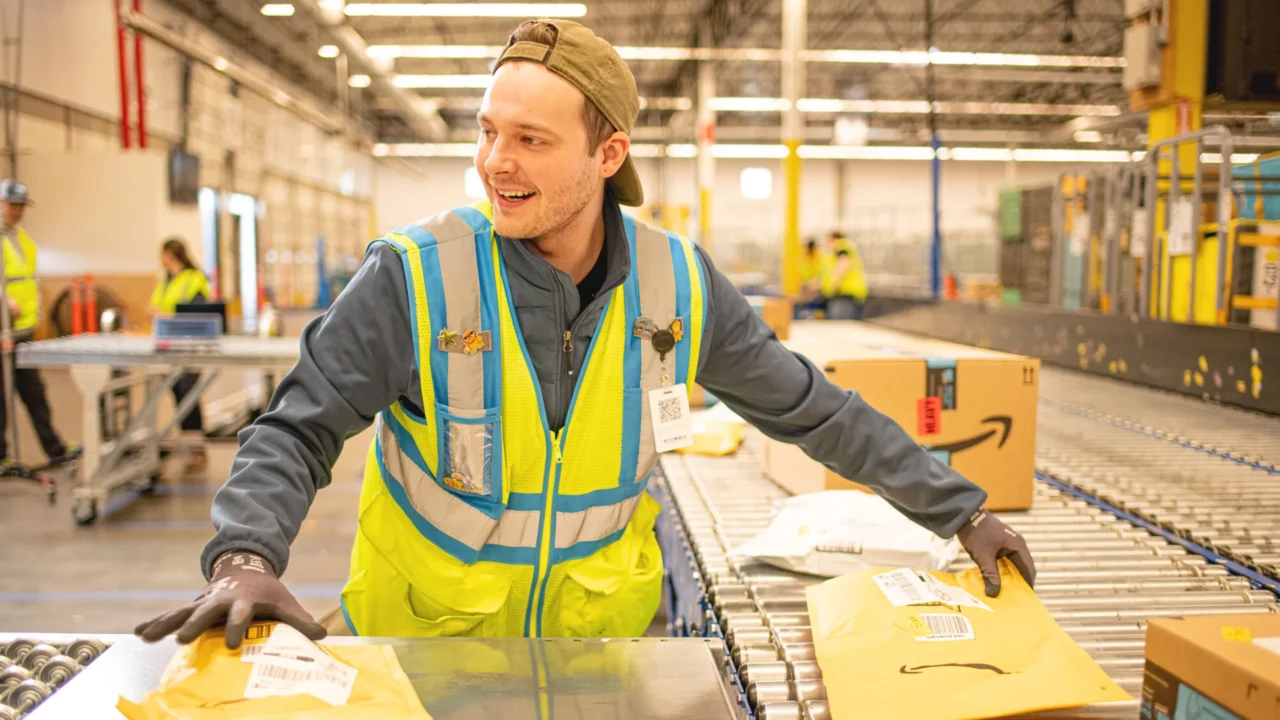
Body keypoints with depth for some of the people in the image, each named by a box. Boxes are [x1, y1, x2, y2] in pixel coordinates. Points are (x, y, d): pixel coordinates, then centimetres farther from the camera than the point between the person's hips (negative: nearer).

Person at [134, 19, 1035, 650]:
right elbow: (298, 430, -15)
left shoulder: (679, 283, -12)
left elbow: (814, 410, -2)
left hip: (601, 633, 3)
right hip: (422, 637, -2)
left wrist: (960, 508, -1)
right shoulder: (415, 274, -20)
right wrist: (247, 555, -34)